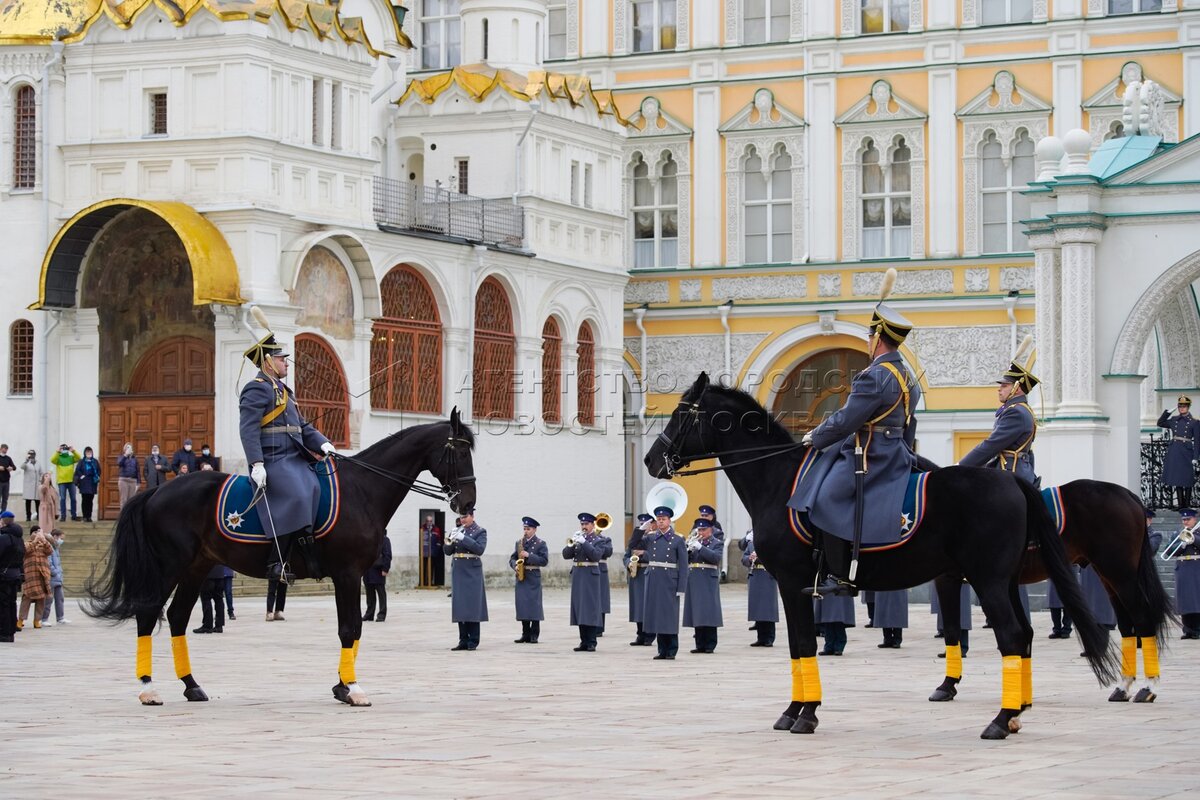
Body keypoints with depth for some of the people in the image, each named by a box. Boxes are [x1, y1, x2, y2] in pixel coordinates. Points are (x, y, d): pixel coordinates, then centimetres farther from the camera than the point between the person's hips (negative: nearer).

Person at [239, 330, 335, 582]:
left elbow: (303, 426, 25)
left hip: (295, 460, 10)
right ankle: (276, 563, -27)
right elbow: (248, 429, -15)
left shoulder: (283, 390, 26)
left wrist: (322, 443, 8)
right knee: (295, 498, -26)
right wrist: (256, 464, -24)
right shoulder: (257, 389, -5)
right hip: (274, 461, -10)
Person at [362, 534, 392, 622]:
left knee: (381, 592, -1)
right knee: (370, 593, 11)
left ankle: (382, 614, 2)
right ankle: (369, 614, 18)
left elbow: (387, 555, -9)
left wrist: (385, 569, -15)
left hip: (378, 571, -6)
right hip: (368, 571, 6)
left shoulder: (384, 539, -5)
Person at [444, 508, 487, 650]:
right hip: (458, 571, 5)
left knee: (472, 605, -5)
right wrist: (449, 542, -10)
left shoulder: (480, 532, 0)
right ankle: (463, 640, 8)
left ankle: (473, 641, -2)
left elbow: (480, 549, -14)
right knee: (460, 606, 4)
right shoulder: (457, 532, 14)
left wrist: (463, 538, -20)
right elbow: (448, 551, 12)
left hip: (472, 571, -5)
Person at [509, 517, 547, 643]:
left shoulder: (540, 544, 1)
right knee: (522, 607, 3)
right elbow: (512, 558, 14)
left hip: (533, 579, -4)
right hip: (521, 578, 4)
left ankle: (534, 635, -2)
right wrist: (515, 566, -8)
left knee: (534, 606, -6)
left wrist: (529, 556, -16)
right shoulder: (519, 543, 15)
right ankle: (525, 634, 9)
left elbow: (544, 560, -9)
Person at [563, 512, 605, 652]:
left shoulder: (598, 540, 1)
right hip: (577, 576, 5)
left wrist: (584, 542, -19)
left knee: (590, 609, -7)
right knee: (579, 609, 5)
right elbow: (566, 555, 6)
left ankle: (591, 643, -5)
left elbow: (596, 556, -15)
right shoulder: (577, 538, 14)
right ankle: (584, 641, 11)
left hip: (590, 576, -5)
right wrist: (572, 543, -11)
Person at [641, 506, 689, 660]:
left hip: (670, 582, -4)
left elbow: (683, 566, -2)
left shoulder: (678, 540, 0)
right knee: (657, 614, 5)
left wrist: (681, 588, -8)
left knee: (670, 617, -2)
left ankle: (672, 651, 3)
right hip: (653, 581, 4)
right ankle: (662, 650, 11)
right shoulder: (650, 538, 10)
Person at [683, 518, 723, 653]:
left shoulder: (716, 543, 3)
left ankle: (710, 645, -4)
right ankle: (700, 644, 10)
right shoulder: (694, 542, 16)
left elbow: (716, 557, -15)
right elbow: (684, 560, 10)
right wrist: (688, 548, -8)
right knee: (697, 614, 5)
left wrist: (699, 547, -19)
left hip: (708, 582, -5)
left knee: (708, 613, -7)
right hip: (694, 582, 5)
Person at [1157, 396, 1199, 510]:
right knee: (1177, 479, 4)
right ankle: (1181, 503, 10)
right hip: (1174, 452, 4)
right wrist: (1168, 411, 10)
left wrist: (1195, 458, -9)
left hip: (1186, 453, -4)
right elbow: (1160, 423, 21)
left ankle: (1187, 504, 7)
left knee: (1187, 480, 1)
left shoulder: (1194, 422, -1)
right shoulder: (1174, 420, 10)